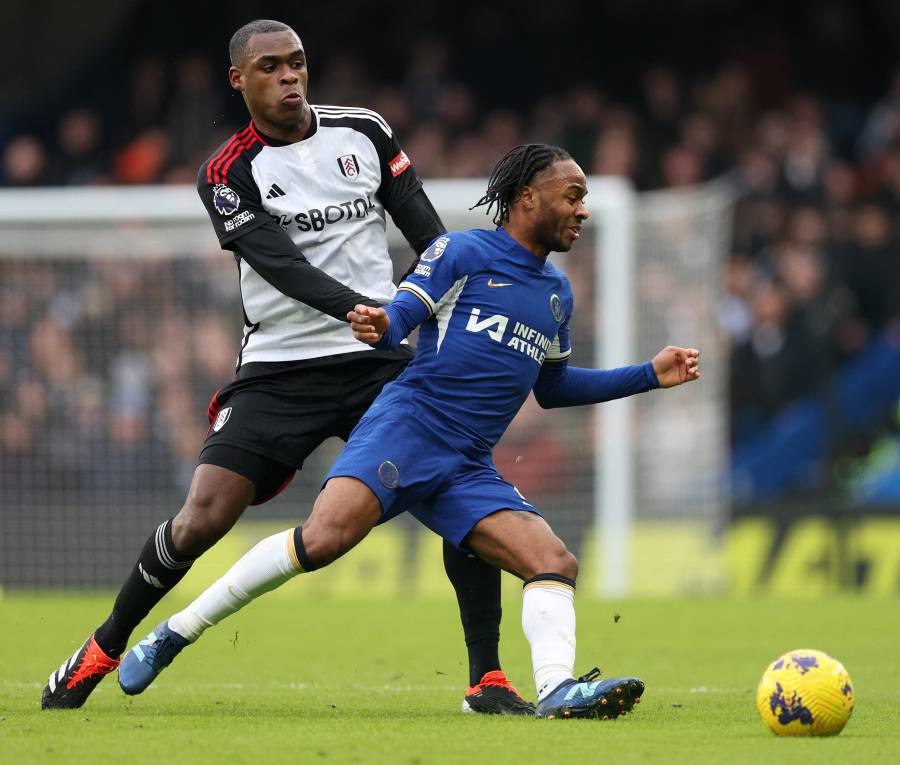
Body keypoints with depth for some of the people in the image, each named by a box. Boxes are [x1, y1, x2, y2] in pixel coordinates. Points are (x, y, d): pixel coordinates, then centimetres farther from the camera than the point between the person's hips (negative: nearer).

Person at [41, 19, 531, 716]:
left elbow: (428, 230, 8)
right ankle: (105, 647, 12)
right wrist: (372, 310, -33)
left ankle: (487, 679, -4)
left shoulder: (364, 132, 5)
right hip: (279, 367, -2)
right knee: (204, 518, -12)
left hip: (381, 362, 2)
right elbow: (287, 270, -18)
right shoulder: (228, 175, -5)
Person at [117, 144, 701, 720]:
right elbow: (399, 317, -4)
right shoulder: (462, 253, 4)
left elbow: (552, 388, 36)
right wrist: (378, 327, -29)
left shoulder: (558, 292, 25)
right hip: (406, 428, -7)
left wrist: (650, 375, 32)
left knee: (556, 563, -13)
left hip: (468, 469, 7)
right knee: (325, 538, -27)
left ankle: (557, 688, -30)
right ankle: (177, 632, -18)